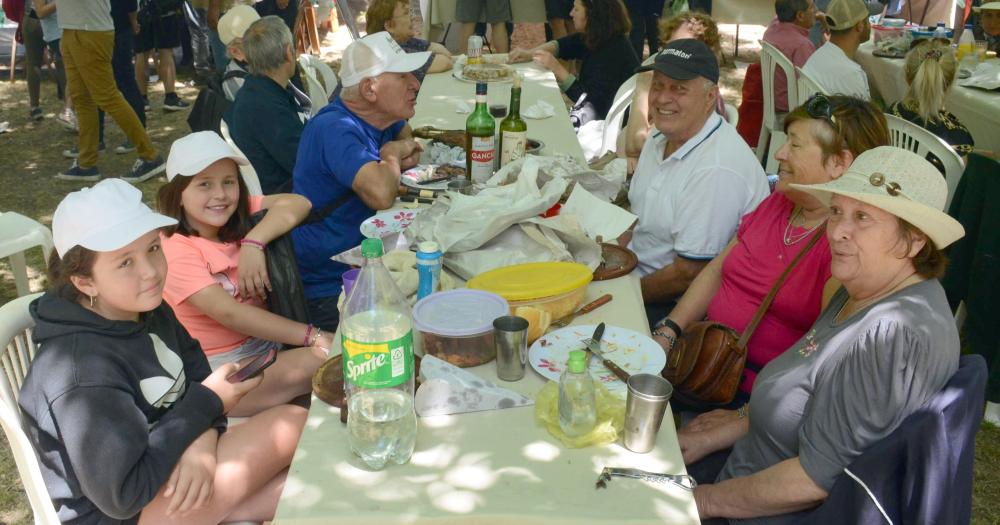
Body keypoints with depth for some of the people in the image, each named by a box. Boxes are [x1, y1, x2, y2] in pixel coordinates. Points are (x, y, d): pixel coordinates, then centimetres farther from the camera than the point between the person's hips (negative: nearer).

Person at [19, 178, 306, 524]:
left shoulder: (148, 310, -2)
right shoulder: (83, 371, -27)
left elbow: (197, 381, 3)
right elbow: (121, 495, -26)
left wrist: (203, 442, -19)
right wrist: (207, 403, -20)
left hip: (171, 476, 7)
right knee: (291, 425, -15)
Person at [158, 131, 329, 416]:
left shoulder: (237, 216, 4)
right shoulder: (175, 250, -15)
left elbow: (296, 204, -7)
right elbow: (229, 313, -24)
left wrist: (254, 242, -22)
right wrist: (314, 336, -28)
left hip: (263, 340, 6)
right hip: (213, 370, -6)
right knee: (311, 364, -30)